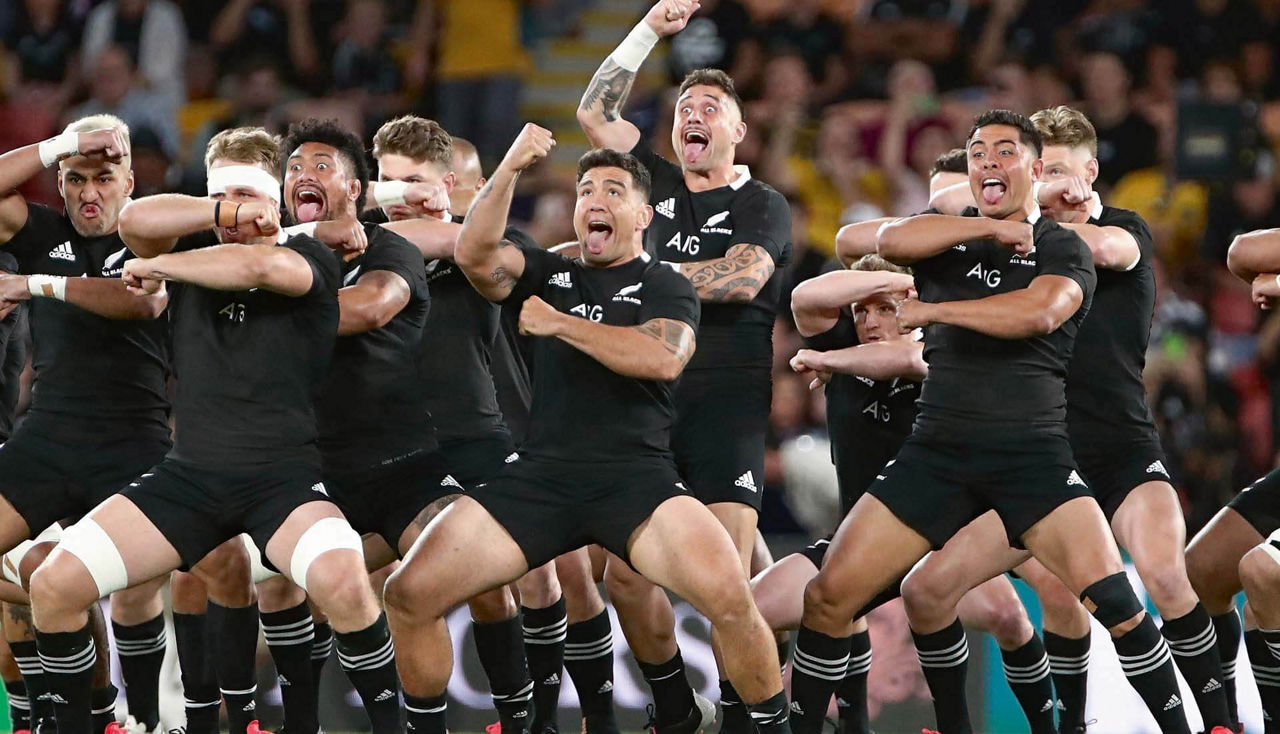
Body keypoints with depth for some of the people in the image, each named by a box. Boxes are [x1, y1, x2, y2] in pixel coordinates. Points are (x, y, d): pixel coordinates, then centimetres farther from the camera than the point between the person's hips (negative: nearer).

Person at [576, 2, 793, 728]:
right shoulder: (659, 183, 17)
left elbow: (742, 278, -13)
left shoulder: (762, 206, 5)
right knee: (626, 574, -5)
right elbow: (596, 112, 17)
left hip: (727, 402, -4)